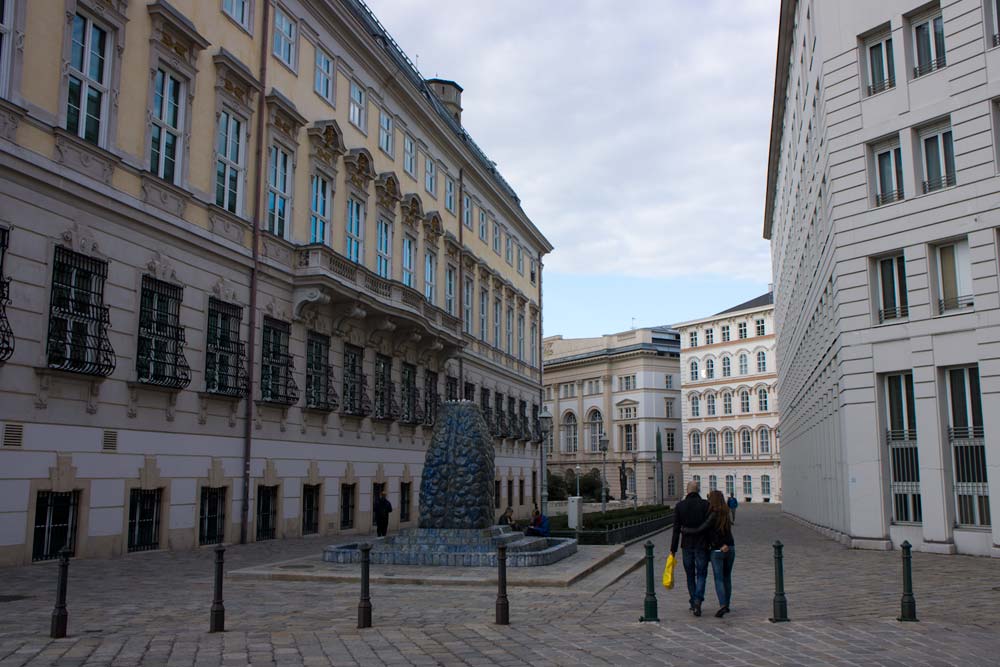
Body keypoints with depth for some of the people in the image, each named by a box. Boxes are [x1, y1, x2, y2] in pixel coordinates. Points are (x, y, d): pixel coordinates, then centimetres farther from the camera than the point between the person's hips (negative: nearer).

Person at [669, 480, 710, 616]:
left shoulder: (680, 506, -1)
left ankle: (693, 603, 17)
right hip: (702, 545, -2)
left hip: (687, 545, 2)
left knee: (690, 576, 14)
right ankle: (698, 601, -14)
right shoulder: (705, 504, -5)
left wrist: (673, 549, 1)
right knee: (701, 574, 4)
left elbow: (676, 530, -2)